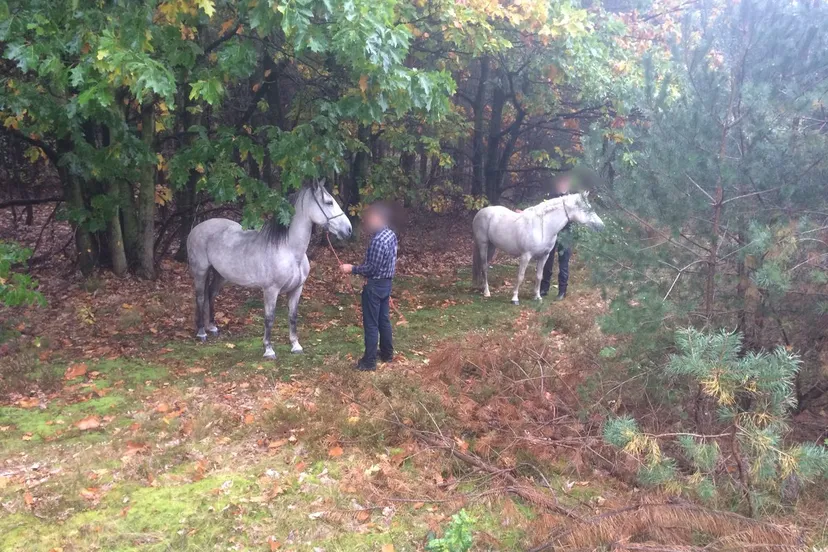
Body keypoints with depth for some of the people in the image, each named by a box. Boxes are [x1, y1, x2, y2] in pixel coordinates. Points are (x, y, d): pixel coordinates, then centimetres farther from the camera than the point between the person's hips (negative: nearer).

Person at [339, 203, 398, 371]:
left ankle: (369, 362, 7)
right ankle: (387, 353, 33)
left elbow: (371, 268, -23)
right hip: (386, 283, 9)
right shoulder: (391, 234, 4)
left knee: (371, 324, 0)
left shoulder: (378, 241, -26)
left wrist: (352, 268, -12)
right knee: (384, 320, 20)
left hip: (374, 285, -9)